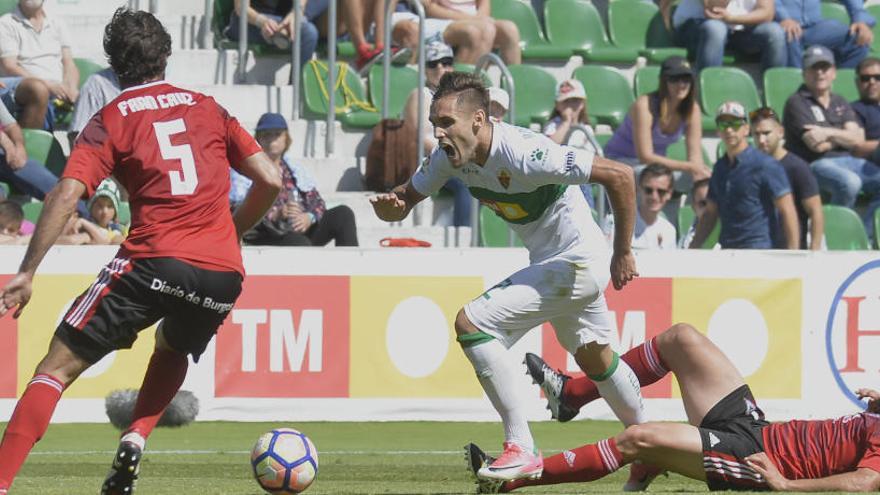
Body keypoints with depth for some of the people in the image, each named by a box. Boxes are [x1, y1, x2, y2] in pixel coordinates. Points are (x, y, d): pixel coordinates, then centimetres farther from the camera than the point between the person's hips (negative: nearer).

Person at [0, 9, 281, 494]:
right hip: (223, 273, 4)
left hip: (153, 260, -4)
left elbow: (66, 195, -6)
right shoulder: (207, 108, 18)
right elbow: (270, 179, 14)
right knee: (173, 348, 34)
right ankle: (134, 442, 10)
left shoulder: (111, 120, 7)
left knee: (58, 366, -1)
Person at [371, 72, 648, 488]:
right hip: (548, 261, 9)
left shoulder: (523, 154, -31)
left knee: (471, 323, -18)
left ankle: (521, 449, -14)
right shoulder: (450, 157, -8)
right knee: (595, 359, 27)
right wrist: (389, 205, -24)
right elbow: (406, 198, 2)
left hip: (577, 262, -9)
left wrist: (622, 253, -21)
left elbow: (619, 175, -29)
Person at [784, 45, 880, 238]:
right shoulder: (797, 103, 2)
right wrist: (843, 137, 5)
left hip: (849, 160, 7)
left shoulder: (840, 104, 22)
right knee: (849, 182, -37)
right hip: (815, 164, -7)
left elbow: (857, 140, 5)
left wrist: (829, 133, -10)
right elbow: (817, 145, -9)